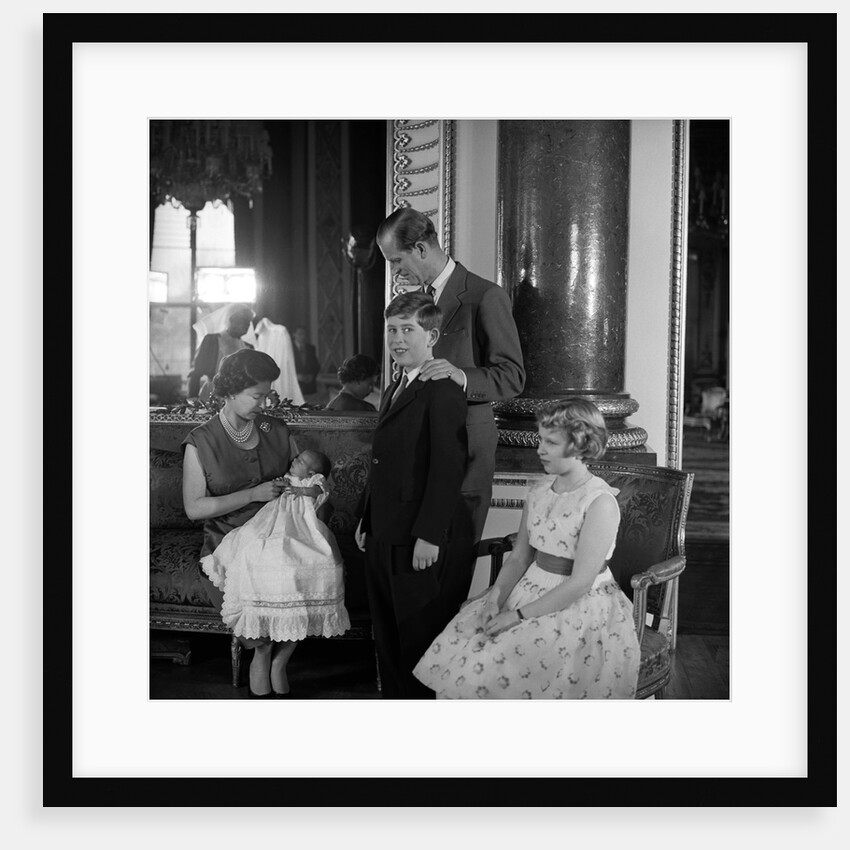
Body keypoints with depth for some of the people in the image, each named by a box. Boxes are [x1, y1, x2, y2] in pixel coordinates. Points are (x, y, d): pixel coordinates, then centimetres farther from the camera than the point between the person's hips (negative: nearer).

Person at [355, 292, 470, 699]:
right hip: (384, 540, 9)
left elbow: (447, 467, -19)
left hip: (423, 546, -9)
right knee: (387, 641, 16)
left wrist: (429, 535, -22)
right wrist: (366, 519, 17)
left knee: (421, 640, 0)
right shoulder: (392, 391, 18)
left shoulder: (443, 391, -13)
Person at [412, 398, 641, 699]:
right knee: (451, 650, -9)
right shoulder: (538, 491, 7)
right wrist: (496, 597, -8)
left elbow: (580, 582, -18)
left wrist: (518, 615, -18)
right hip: (531, 592, 7)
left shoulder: (601, 502, -16)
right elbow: (519, 557, 11)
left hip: (580, 609, -7)